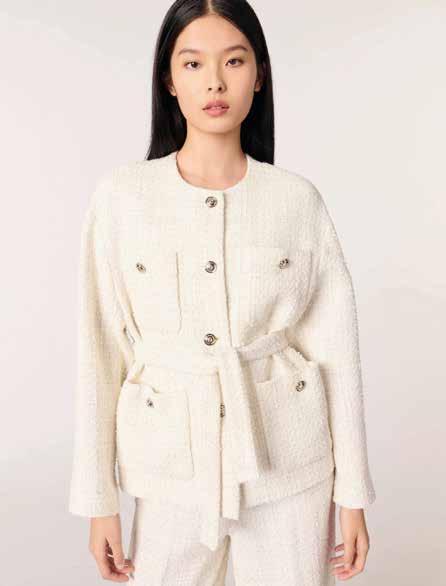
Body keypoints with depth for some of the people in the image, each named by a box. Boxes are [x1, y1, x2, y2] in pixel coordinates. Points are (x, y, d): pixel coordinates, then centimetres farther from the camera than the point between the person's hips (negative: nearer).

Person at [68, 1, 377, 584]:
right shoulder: (121, 195, -6)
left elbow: (336, 348, -1)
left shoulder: (298, 199, -4)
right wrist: (98, 499, -1)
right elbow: (101, 352, -3)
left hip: (289, 465, 1)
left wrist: (353, 492, 1)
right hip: (174, 465, 0)